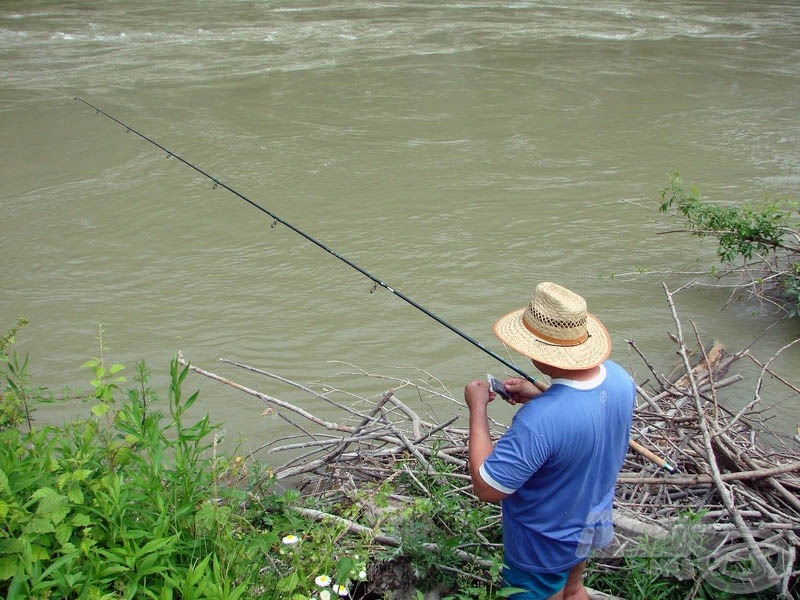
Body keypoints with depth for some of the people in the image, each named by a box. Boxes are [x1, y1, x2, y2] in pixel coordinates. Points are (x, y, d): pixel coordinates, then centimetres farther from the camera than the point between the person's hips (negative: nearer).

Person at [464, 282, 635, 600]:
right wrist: (540, 394, -6)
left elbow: (486, 488, -32)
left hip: (544, 547, -6)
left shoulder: (538, 421, -43)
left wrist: (477, 408, -25)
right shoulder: (618, 377, -18)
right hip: (595, 523, 6)